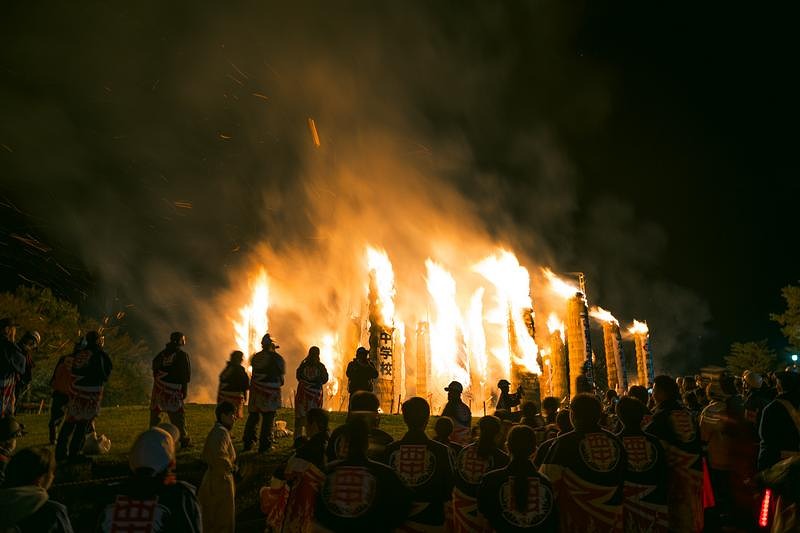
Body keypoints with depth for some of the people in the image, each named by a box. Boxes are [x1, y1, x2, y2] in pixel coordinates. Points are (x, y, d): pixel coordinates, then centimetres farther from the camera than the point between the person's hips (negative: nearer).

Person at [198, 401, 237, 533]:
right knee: (223, 520, 4)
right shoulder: (222, 432, -23)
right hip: (221, 479, -10)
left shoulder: (215, 431, 8)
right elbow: (219, 456, -37)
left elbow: (206, 455, 18)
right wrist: (231, 467, -19)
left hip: (211, 477, 10)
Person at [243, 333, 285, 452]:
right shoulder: (275, 357, -10)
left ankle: (248, 442, 19)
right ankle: (264, 445, 2)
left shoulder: (256, 357, 4)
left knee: (253, 416, 14)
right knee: (268, 418, 2)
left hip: (255, 390, 5)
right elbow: (282, 371, -1)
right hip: (270, 392, -5)